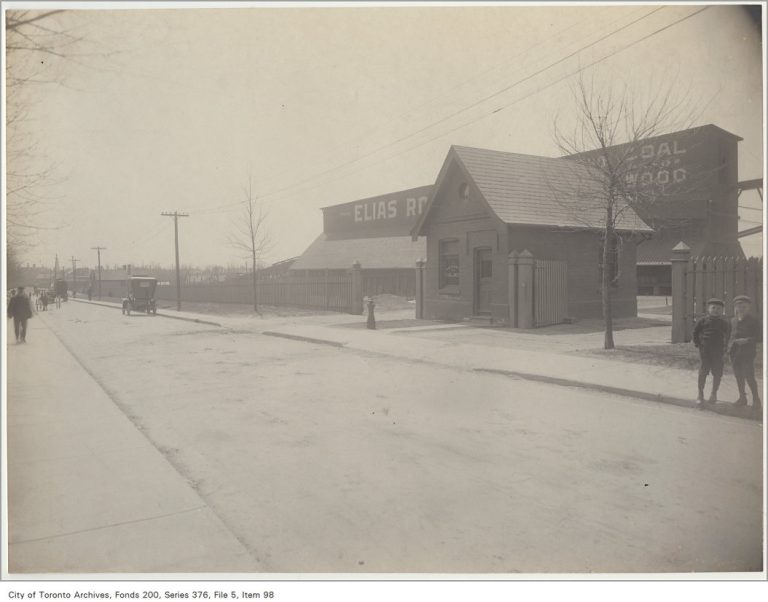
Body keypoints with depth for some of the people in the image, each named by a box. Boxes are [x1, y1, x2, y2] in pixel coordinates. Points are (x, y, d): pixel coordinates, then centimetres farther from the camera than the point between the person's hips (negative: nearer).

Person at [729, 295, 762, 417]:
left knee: (749, 376, -12)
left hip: (747, 352, -6)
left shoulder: (754, 321, -4)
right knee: (738, 375, 11)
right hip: (734, 351, 6)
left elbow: (760, 337, -6)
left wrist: (747, 340, -19)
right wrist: (730, 344, 8)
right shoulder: (733, 320, 12)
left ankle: (756, 401, -2)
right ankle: (742, 397, 25)